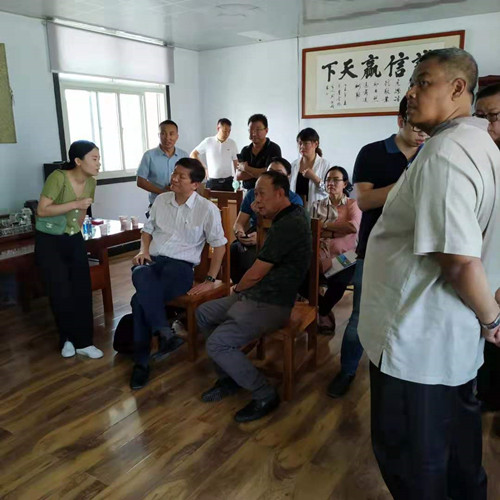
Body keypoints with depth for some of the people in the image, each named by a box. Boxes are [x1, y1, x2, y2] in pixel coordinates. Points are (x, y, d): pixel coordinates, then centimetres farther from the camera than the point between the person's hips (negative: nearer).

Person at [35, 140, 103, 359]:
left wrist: (76, 230, 14)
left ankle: (83, 342, 9)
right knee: (61, 293, -3)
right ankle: (68, 338, 19)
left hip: (74, 240, 5)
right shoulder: (58, 177, -20)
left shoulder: (90, 182, 0)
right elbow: (42, 210, -24)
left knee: (82, 290, -1)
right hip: (48, 242, -5)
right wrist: (74, 203, -27)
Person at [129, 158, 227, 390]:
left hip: (180, 266, -4)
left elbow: (219, 245, 0)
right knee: (140, 274, -36)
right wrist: (144, 250, 2)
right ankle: (164, 333, -31)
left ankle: (142, 361, -16)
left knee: (140, 299, -31)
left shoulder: (207, 209, -3)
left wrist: (210, 280, -5)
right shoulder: (161, 200, 12)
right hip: (153, 260, 4)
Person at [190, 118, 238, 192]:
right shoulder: (208, 142, -1)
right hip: (212, 182, -1)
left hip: (228, 181, 1)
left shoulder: (232, 143, 3)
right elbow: (193, 154, 7)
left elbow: (236, 163, 7)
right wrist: (204, 168, 1)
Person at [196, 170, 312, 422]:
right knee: (203, 313, 12)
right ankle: (228, 378, 19)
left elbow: (255, 275, -15)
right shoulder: (291, 216, 12)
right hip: (255, 295, 11)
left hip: (270, 304, -11)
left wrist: (238, 288, 3)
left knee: (217, 344, -20)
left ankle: (265, 396, -1)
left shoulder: (288, 225, -22)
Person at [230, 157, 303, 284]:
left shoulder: (294, 199, 5)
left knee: (250, 257, -34)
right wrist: (239, 233, -14)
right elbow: (239, 223, 12)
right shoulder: (253, 193, 17)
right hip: (248, 241, 4)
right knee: (229, 251, -28)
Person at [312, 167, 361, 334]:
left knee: (338, 281, -34)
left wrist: (325, 224, -5)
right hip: (321, 257, 2)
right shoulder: (317, 205, 18)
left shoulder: (352, 204, 10)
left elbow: (353, 227, -12)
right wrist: (338, 232, -10)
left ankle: (321, 313, -2)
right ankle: (325, 312, -1)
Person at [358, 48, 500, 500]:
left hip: (418, 337, -10)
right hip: (452, 335, 10)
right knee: (455, 440, 27)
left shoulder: (444, 154, -23)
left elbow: (461, 259, -28)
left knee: (410, 454, 11)